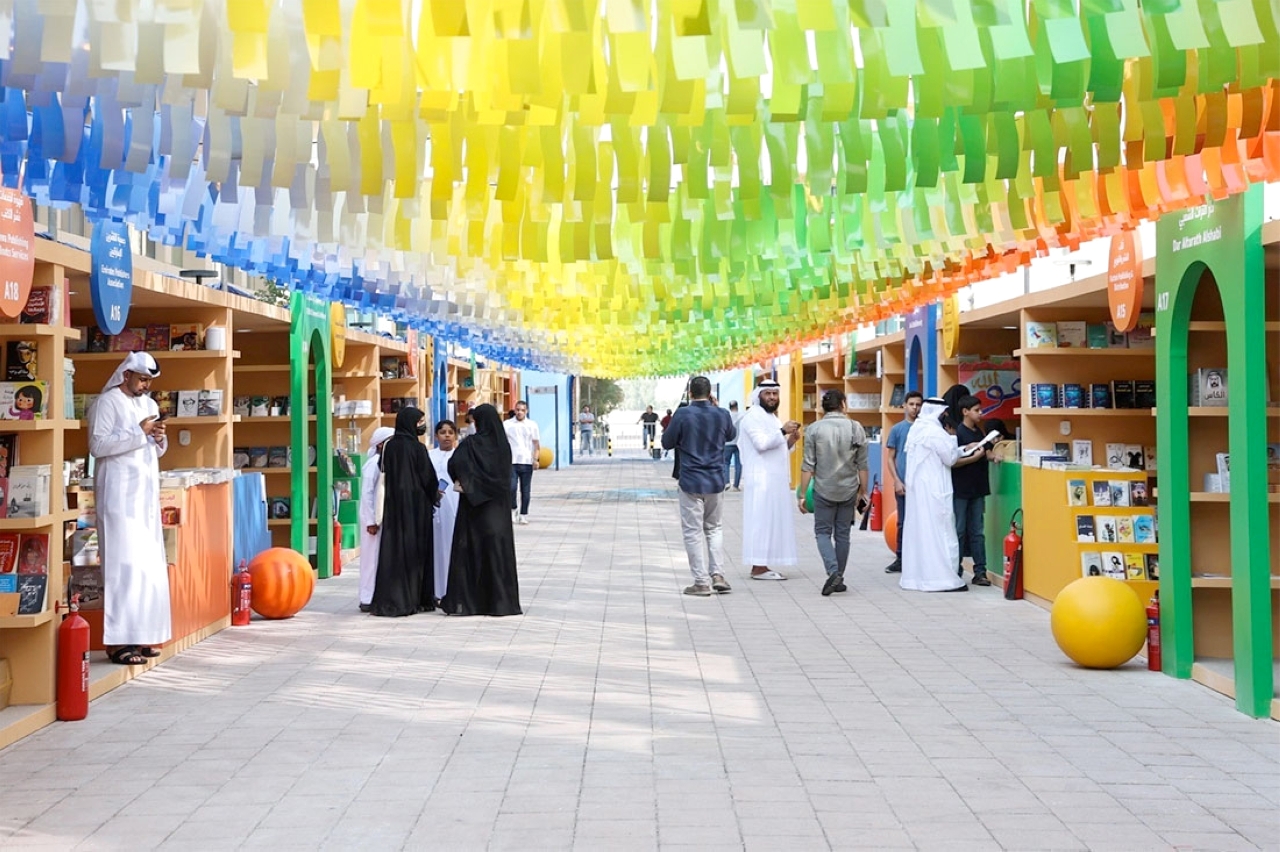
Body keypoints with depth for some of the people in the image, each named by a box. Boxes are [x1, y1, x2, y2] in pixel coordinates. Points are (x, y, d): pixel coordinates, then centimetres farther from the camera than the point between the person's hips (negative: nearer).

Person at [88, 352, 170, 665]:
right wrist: (139, 432, -17)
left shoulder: (148, 404, 17)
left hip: (146, 493, 8)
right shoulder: (107, 402, -5)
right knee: (125, 563, -11)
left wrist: (159, 438, -1)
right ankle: (118, 641, -10)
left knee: (150, 564, 6)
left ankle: (139, 635, 12)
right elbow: (98, 445, -16)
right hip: (120, 492, -8)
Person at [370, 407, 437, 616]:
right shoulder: (417, 448, -12)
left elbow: (384, 474, 8)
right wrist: (434, 495, 11)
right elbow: (428, 478, -8)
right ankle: (412, 600, 9)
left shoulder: (389, 446, 3)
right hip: (416, 506, -5)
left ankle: (388, 600, 5)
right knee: (414, 550, 4)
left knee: (393, 550, 6)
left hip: (393, 505, 5)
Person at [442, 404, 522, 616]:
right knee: (498, 550, 6)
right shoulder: (503, 443, 3)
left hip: (474, 504, -4)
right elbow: (506, 477, 5)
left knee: (470, 549, 2)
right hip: (498, 506, 4)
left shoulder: (471, 444, -9)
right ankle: (501, 600, 6)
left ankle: (465, 600, 3)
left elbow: (455, 463, -24)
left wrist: (461, 482, -8)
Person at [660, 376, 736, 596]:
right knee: (714, 528, 19)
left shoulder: (683, 415, -13)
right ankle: (718, 575, 10)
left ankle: (702, 582, 3)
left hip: (691, 482, -4)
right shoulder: (722, 415, -2)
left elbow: (666, 443, -4)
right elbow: (731, 435, 19)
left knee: (693, 532, 4)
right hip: (716, 481, 4)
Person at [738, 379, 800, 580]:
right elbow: (762, 443, -20)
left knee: (773, 521, 7)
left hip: (775, 480, 10)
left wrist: (791, 439, 8)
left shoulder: (772, 418, 23)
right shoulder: (753, 416, -7)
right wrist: (783, 431, -20)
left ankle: (762, 566, 10)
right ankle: (758, 567, -8)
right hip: (762, 479, -10)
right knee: (762, 520, -9)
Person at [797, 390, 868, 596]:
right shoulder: (856, 428, -2)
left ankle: (833, 571, -14)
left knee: (823, 531, 7)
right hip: (849, 490, 2)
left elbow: (807, 466, -6)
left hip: (823, 490, -2)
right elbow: (862, 465, 2)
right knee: (842, 533, 12)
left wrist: (802, 494, 0)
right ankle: (839, 579, 18)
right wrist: (863, 492, 12)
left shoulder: (814, 430, -6)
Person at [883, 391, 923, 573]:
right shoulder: (897, 429, 4)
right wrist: (897, 481, -5)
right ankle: (900, 559, 14)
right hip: (903, 484, 0)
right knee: (903, 522, 6)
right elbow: (890, 458, 5)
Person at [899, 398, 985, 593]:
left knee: (918, 530, 11)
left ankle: (916, 575, 14)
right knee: (939, 531, -5)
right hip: (933, 490, -9)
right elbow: (950, 458, -9)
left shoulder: (916, 429, 12)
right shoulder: (935, 432, -15)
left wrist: (958, 450, 12)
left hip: (916, 488, 9)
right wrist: (961, 449, 9)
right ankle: (943, 578, -5)